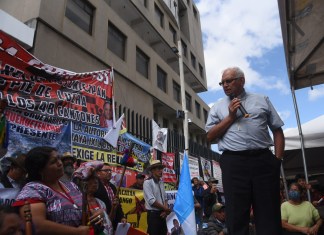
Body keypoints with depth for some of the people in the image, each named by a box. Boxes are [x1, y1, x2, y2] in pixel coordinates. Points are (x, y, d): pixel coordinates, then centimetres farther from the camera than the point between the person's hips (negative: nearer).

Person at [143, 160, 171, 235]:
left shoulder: (161, 182, 9)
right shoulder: (147, 182, -13)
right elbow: (152, 201, -19)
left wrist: (165, 210, -4)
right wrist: (166, 209, -10)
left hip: (162, 214, 7)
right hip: (153, 214, -7)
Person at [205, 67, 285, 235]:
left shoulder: (262, 100, 14)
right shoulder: (217, 107, 13)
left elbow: (277, 131, 13)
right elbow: (210, 137, 5)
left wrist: (278, 159, 2)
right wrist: (230, 117, -2)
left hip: (263, 160, 1)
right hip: (233, 163, 0)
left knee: (269, 213, 6)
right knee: (236, 214, 5)